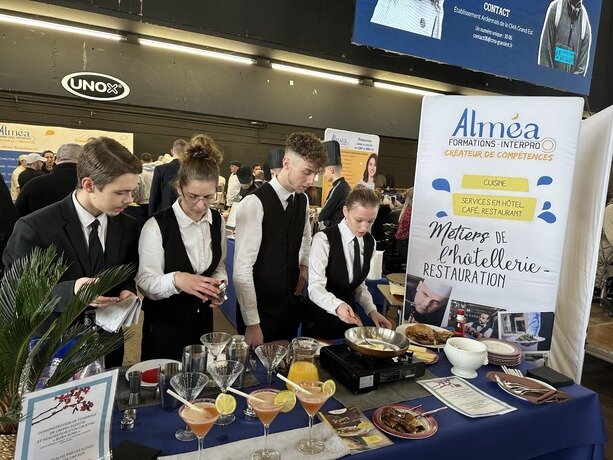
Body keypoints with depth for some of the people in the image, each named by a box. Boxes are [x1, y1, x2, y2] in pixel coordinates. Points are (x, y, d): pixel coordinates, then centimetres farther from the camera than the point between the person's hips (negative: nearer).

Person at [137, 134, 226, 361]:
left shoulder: (217, 221, -1)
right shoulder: (157, 226, -18)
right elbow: (146, 283, -18)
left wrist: (218, 286, -9)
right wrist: (176, 280, -37)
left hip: (203, 324, 5)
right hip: (164, 327, -4)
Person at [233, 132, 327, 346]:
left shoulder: (302, 201, 1)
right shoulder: (255, 203, -21)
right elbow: (242, 268, -22)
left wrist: (304, 265, 6)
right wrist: (251, 323, -19)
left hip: (291, 306, 6)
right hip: (260, 310, -6)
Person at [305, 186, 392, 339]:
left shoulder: (369, 242, 1)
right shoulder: (323, 240, -20)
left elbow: (359, 284, 10)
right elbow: (315, 287, -26)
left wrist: (372, 310, -4)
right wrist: (337, 305, -44)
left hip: (348, 318, 6)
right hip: (320, 321, -5)